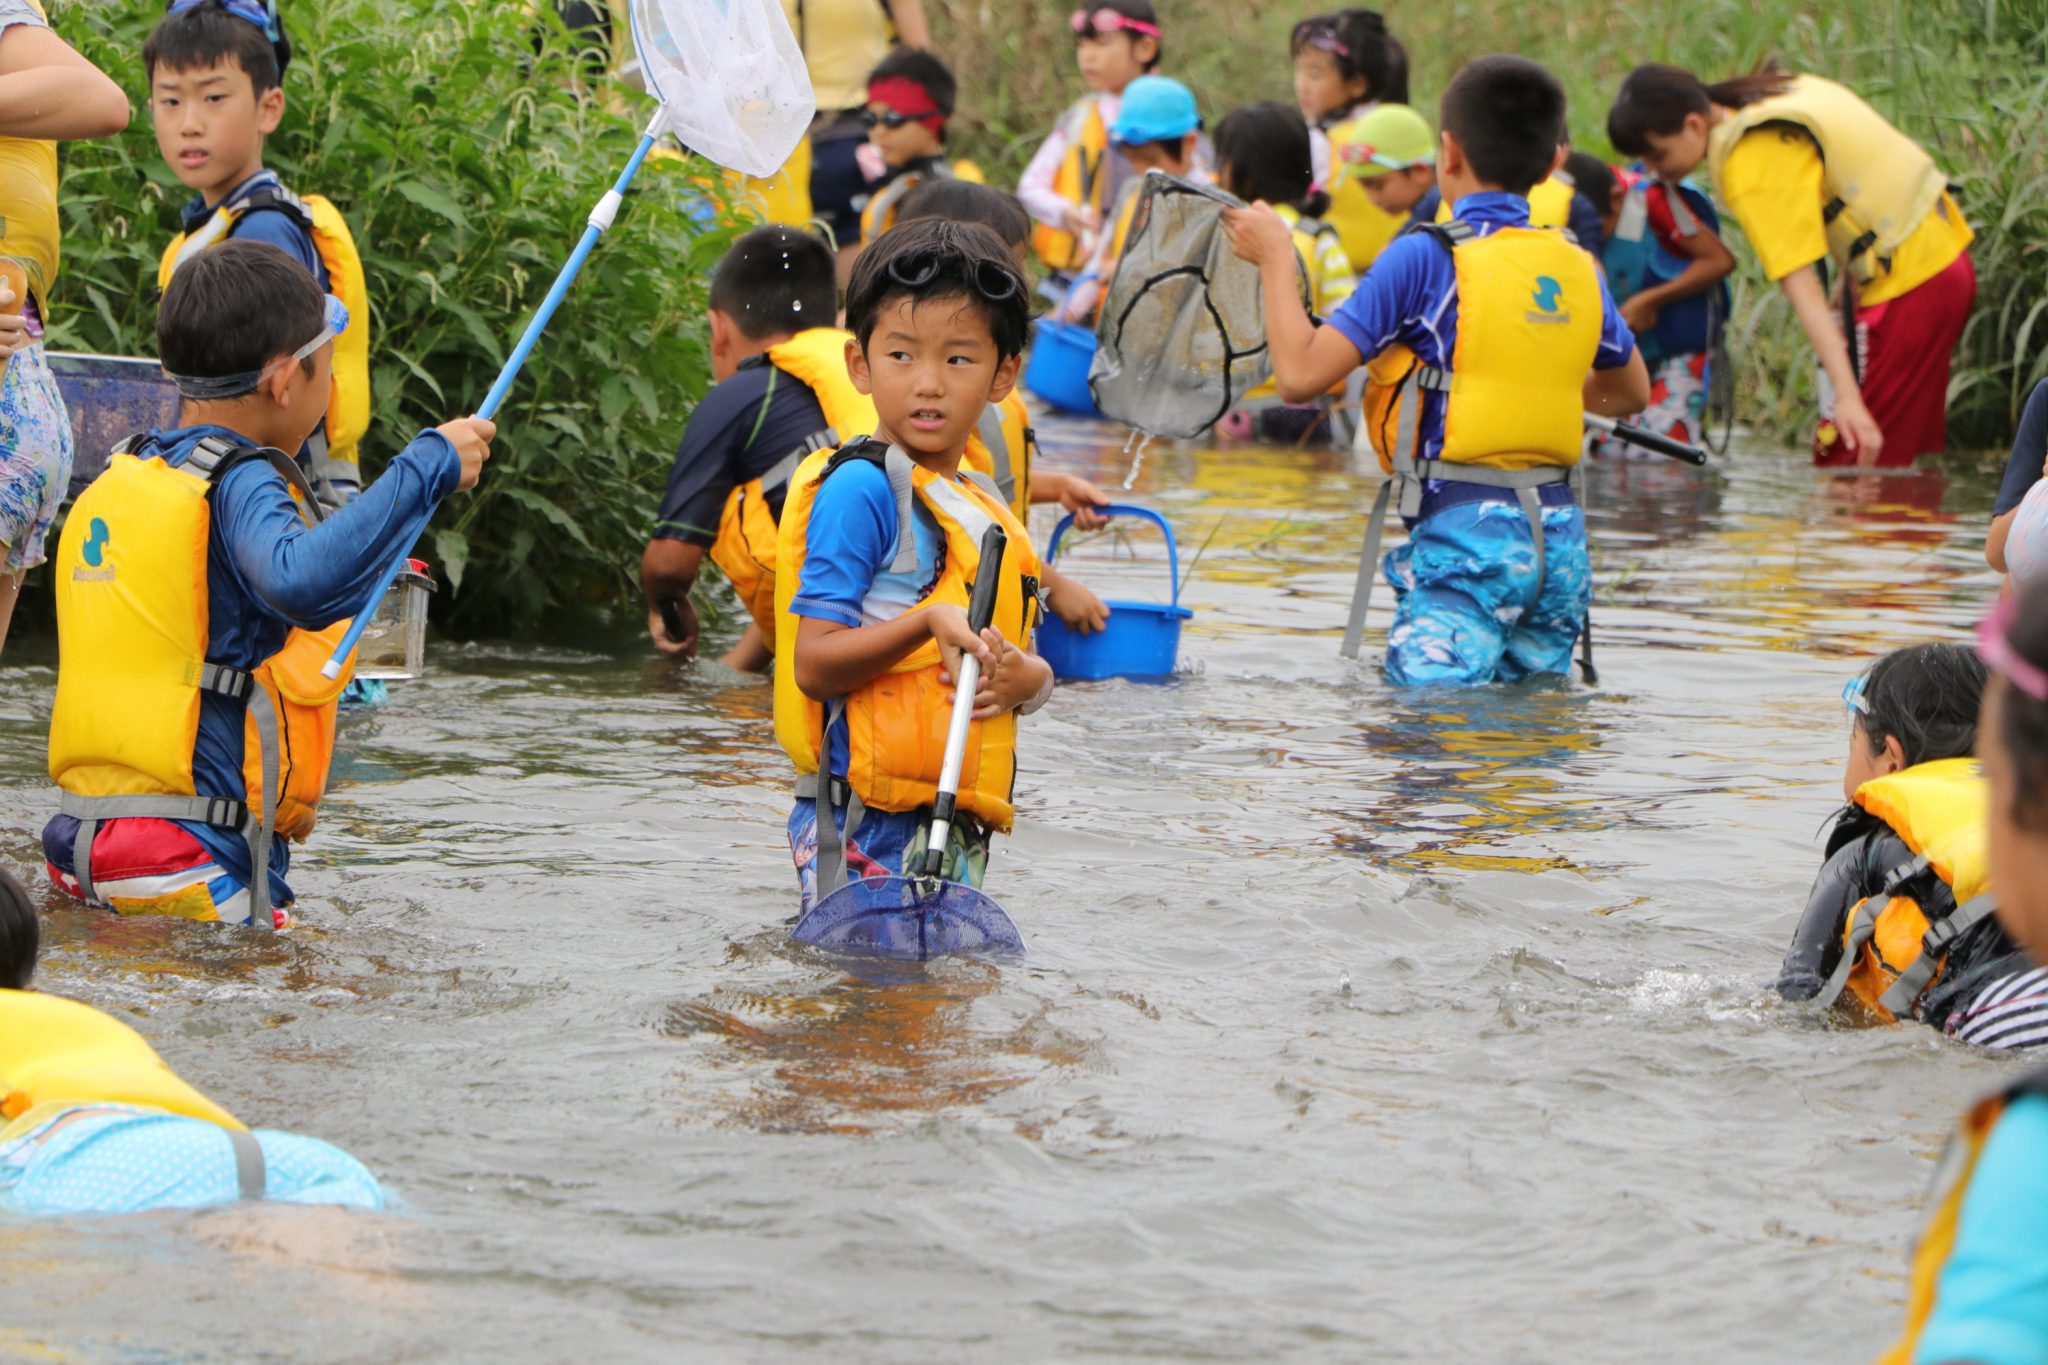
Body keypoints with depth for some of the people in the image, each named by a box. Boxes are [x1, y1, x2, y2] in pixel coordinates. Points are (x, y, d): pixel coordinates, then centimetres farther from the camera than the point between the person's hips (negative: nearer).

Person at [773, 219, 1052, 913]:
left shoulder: (986, 509, 16)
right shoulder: (861, 488, -9)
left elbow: (1033, 667, 17)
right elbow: (813, 663, -14)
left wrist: (1020, 675, -7)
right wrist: (928, 625, -27)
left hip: (953, 828, 8)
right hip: (864, 826, -8)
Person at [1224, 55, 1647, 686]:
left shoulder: (1424, 258, -7)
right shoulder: (1576, 266, 10)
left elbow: (1300, 374, -10)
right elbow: (1631, 392, 27)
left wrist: (1276, 257, 4)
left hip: (1464, 532, -6)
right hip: (1561, 535, 6)